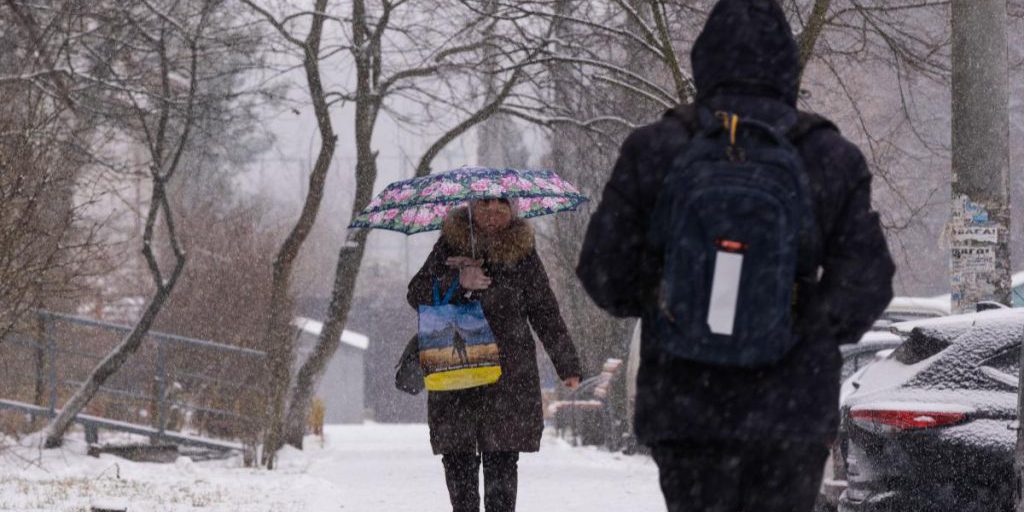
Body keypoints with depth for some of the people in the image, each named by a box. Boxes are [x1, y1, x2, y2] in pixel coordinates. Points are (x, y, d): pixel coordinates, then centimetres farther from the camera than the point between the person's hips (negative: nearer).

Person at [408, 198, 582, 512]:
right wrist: (458, 282, -14)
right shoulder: (450, 245, 8)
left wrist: (567, 365, 11)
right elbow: (417, 294, 3)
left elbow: (545, 313, 11)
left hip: (508, 375, -1)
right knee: (457, 456, 1)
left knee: (501, 457, -7)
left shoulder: (521, 253, 7)